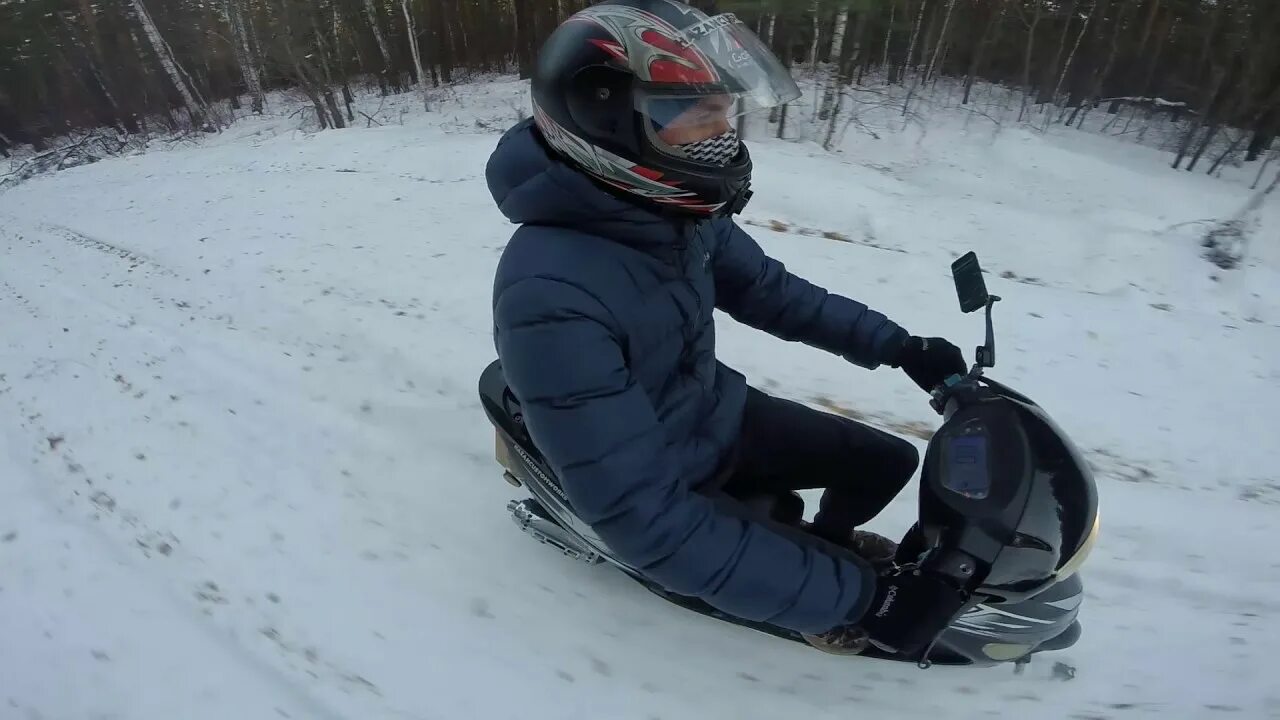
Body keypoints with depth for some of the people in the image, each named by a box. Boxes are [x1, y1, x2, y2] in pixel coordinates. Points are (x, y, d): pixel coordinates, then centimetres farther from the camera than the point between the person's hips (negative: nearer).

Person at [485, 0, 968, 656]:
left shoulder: (676, 210, -10)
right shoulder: (551, 298, -36)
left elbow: (767, 291, 6)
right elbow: (643, 518, -36)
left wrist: (899, 347, 0)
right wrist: (861, 595, -32)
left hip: (718, 412, 7)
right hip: (660, 488, -6)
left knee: (890, 460, 10)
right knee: (854, 596, -10)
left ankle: (829, 537, 42)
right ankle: (834, 579, 27)